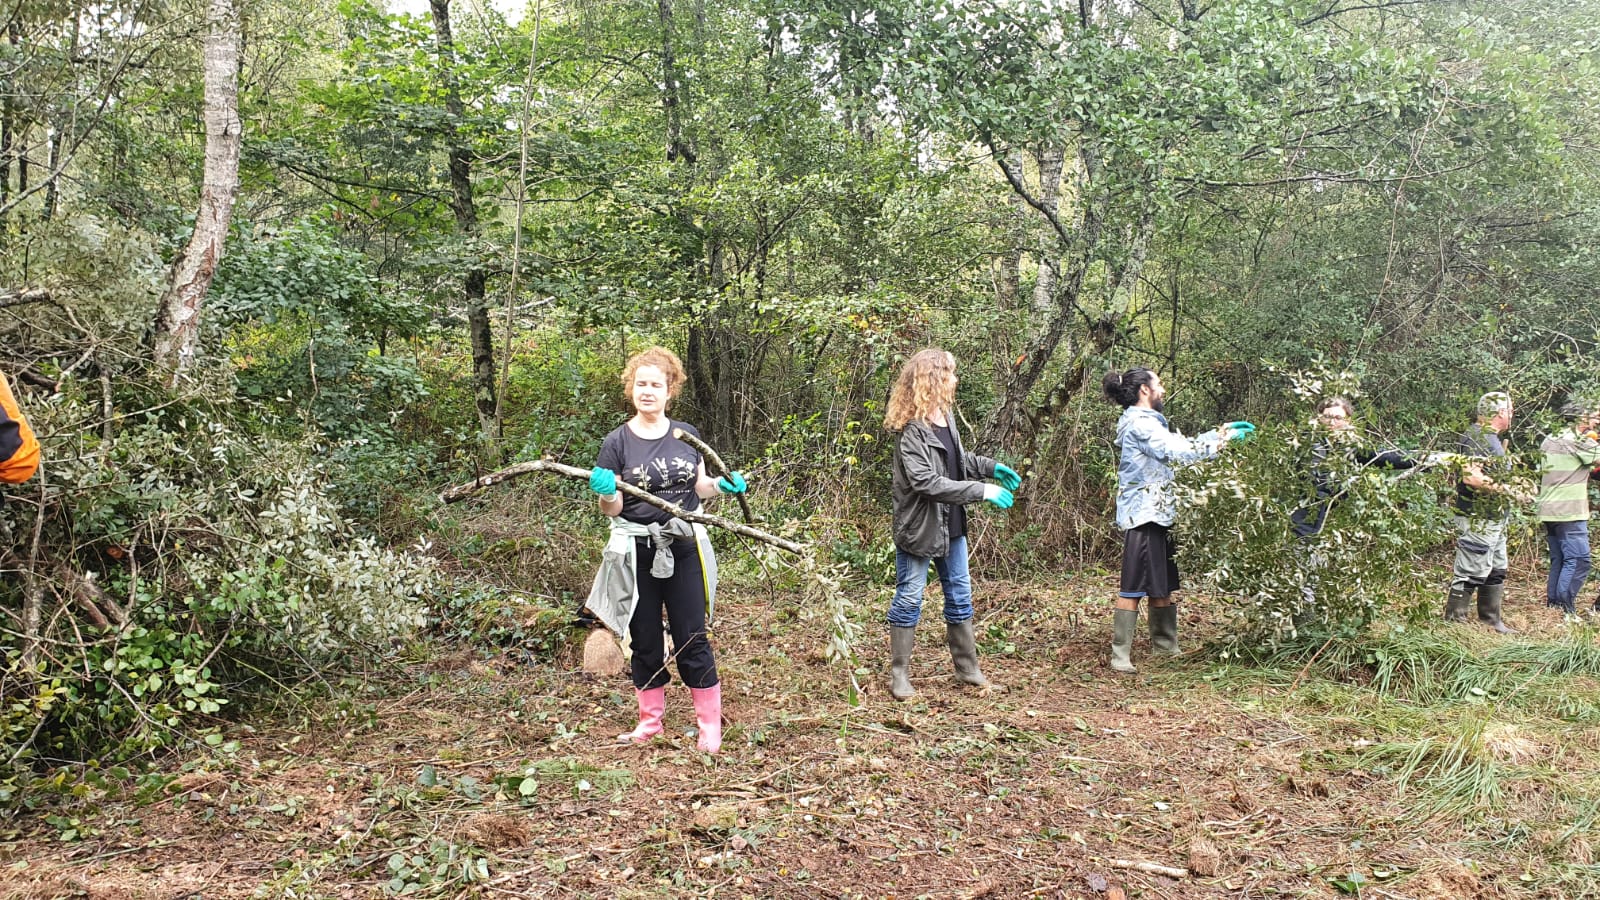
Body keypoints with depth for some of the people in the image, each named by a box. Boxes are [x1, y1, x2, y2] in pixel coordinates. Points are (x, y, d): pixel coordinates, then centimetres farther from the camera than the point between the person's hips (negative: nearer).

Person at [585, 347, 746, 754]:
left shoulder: (687, 435, 4)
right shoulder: (617, 442, -4)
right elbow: (612, 509, -4)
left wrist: (723, 484, -4)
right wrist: (605, 492, -25)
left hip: (684, 550, 1)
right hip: (637, 555, -1)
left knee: (692, 639, 4)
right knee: (645, 641, 10)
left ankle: (710, 724, 14)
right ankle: (649, 721, 24)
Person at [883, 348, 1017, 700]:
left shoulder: (946, 415, 3)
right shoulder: (911, 430, -22)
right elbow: (928, 482, -28)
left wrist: (991, 467, 7)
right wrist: (982, 491, -26)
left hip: (951, 524, 8)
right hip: (919, 526, -8)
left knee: (960, 594, 15)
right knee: (909, 599, 3)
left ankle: (967, 667, 28)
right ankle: (899, 674, 16)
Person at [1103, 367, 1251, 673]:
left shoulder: (1148, 421, 20)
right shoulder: (1138, 422, -13)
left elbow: (1181, 446, 22)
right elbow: (1178, 452, -19)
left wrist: (1221, 430, 16)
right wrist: (1224, 439, -11)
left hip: (1158, 514, 10)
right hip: (1143, 515, -10)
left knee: (1162, 585, 15)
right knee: (1134, 586, -8)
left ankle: (1165, 646, 24)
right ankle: (1120, 654, -5)